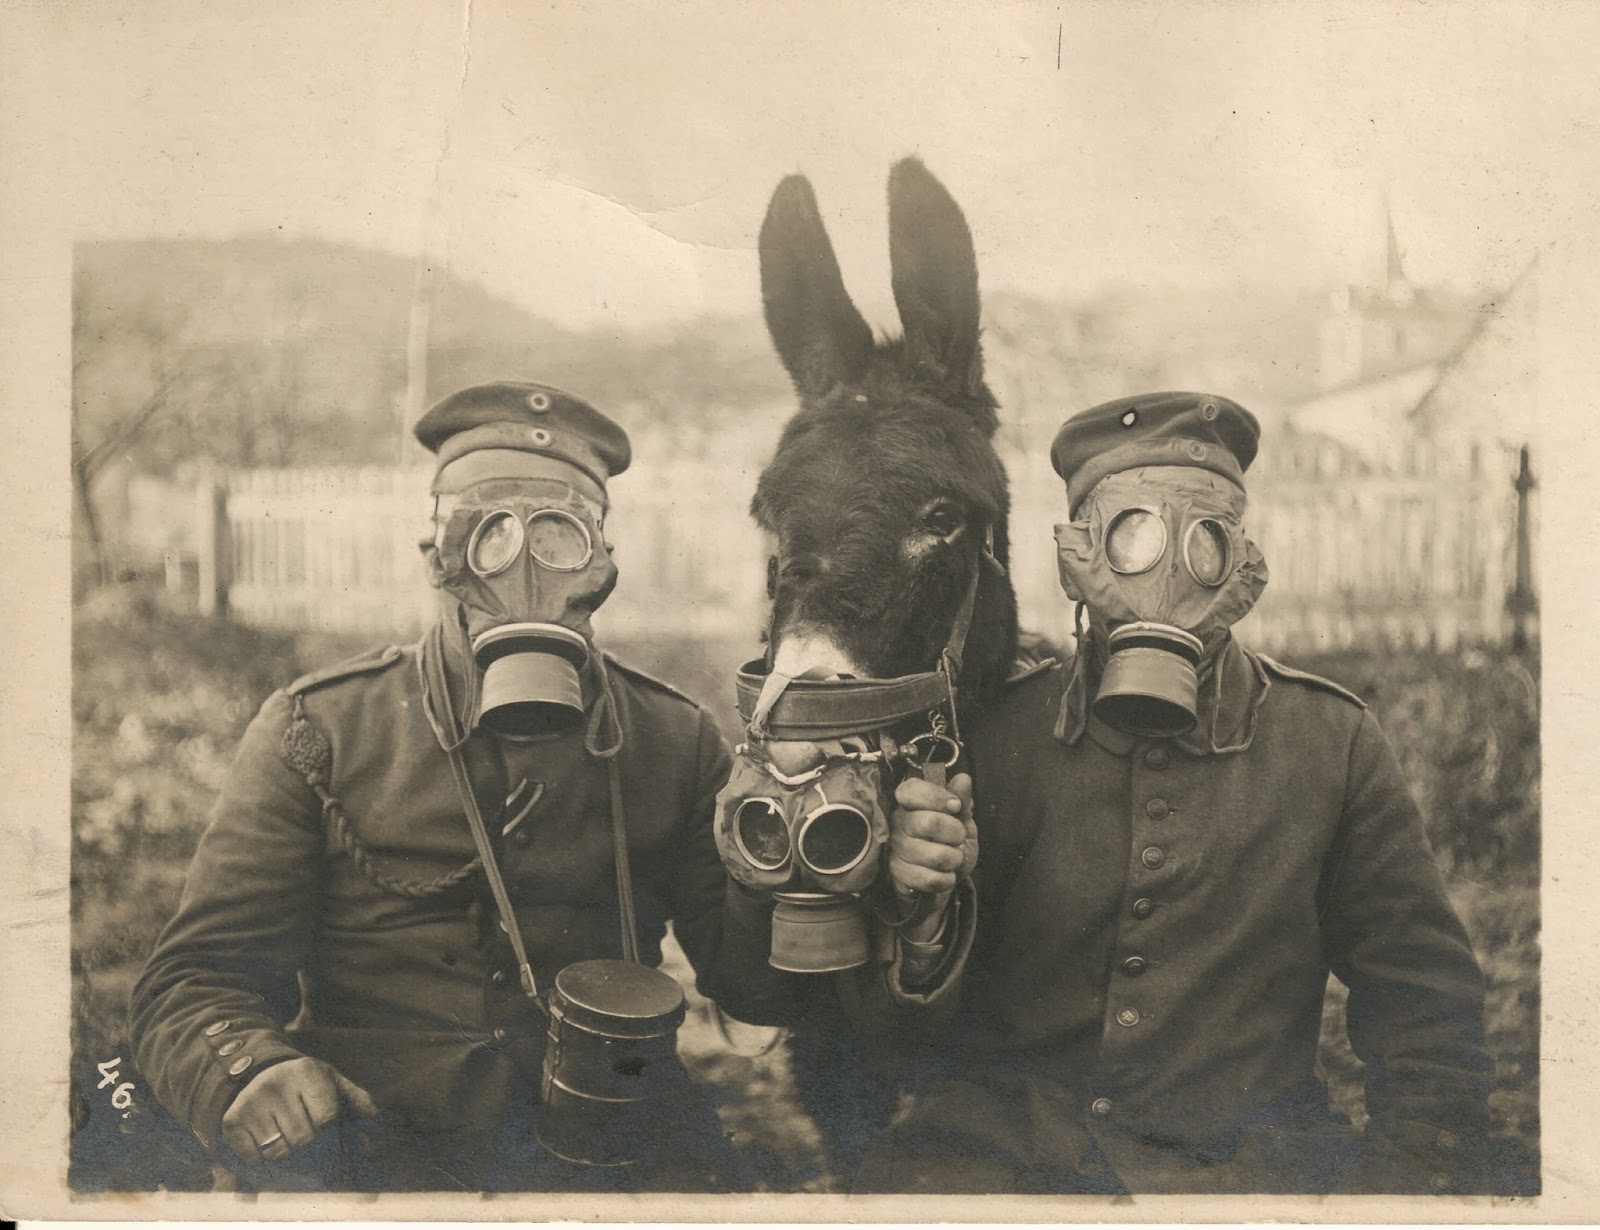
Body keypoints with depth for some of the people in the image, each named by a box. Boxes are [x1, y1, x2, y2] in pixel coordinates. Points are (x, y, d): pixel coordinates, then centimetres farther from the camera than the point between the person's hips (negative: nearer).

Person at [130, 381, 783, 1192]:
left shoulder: (674, 741, 8)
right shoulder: (320, 730, 3)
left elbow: (744, 979, 7)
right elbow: (191, 984, 1)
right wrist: (252, 1071, -21)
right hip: (374, 1133, -1)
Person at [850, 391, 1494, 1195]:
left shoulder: (1333, 743, 3)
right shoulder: (990, 732, 1)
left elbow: (1425, 1003, 9)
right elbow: (910, 1022, 3)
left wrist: (1417, 1172, -5)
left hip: (1245, 1152, 2)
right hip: (1011, 1135, -2)